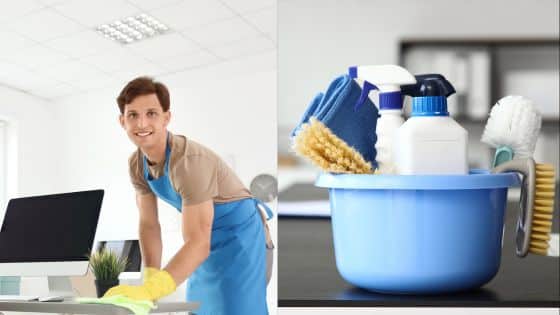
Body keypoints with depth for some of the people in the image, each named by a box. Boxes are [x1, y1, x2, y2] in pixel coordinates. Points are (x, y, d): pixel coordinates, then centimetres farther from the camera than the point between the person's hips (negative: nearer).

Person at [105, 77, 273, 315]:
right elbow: (149, 224, 2)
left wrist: (148, 291, -43)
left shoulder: (189, 161, -30)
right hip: (205, 240, 8)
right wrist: (150, 278, -13)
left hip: (238, 234, -8)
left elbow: (198, 244, -34)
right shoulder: (136, 164, -6)